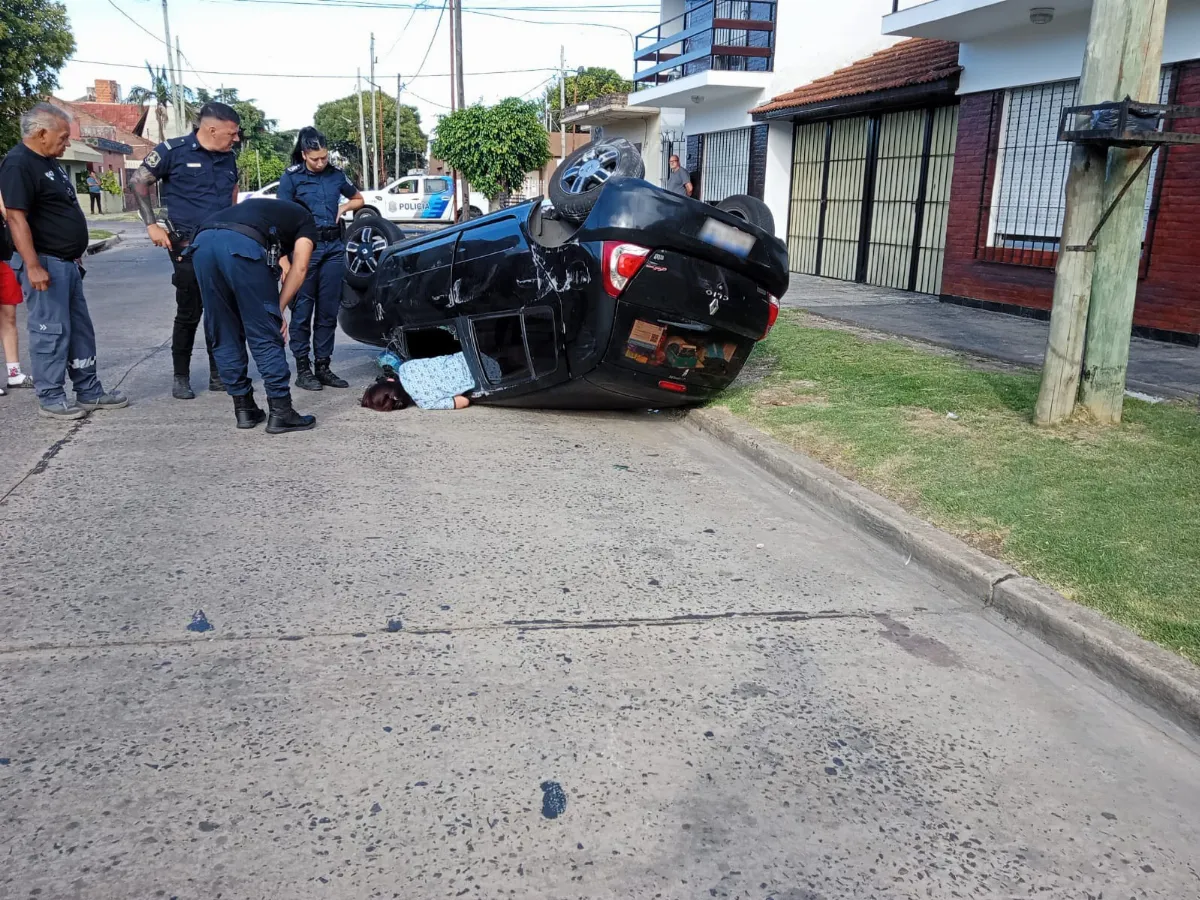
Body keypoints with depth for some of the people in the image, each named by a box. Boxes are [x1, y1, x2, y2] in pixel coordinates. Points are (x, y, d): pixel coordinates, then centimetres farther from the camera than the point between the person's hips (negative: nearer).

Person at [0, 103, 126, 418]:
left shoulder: (50, 162, 16)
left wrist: (76, 255, 23)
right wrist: (33, 266, -25)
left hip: (68, 262, 10)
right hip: (46, 264, -10)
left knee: (80, 329, 13)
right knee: (51, 331, -4)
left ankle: (89, 391, 20)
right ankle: (50, 398, 4)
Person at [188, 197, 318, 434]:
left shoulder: (263, 209, 42)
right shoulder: (305, 219, 27)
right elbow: (299, 268, 9)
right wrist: (278, 310, 11)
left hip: (201, 242, 6)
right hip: (243, 245, -6)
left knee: (225, 338, 16)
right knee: (266, 336, 4)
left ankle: (244, 409, 22)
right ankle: (280, 413, 7)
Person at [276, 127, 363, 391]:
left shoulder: (336, 174, 9)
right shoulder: (291, 177, -1)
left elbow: (358, 199, 26)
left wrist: (343, 207, 4)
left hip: (334, 247, 4)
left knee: (328, 310, 6)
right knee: (302, 309, -1)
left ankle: (323, 367, 15)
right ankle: (302, 369, 5)